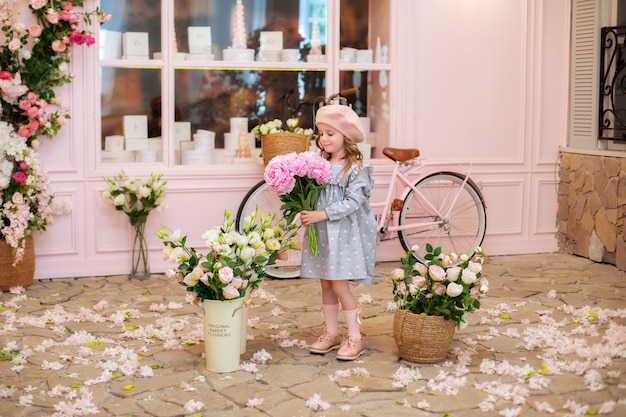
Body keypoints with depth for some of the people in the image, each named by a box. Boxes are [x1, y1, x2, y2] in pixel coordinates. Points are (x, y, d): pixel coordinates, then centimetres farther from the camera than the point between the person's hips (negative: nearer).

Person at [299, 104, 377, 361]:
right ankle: (330, 333, 23)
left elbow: (353, 202, -18)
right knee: (326, 284, 11)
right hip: (322, 234, 6)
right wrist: (304, 212, -10)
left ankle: (355, 338, 4)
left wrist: (321, 215, -23)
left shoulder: (356, 168, -10)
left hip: (345, 234, -6)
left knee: (340, 285, -8)